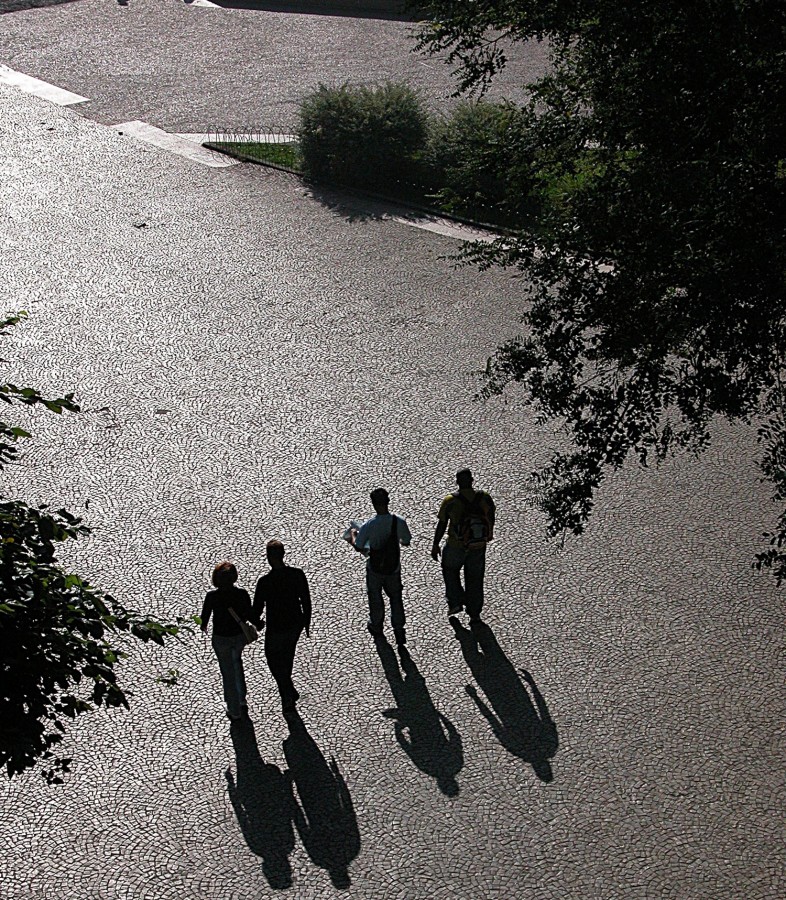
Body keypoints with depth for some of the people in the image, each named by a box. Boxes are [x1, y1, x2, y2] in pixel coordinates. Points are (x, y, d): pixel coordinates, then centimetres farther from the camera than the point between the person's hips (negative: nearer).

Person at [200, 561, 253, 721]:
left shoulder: (212, 596, -22)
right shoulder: (242, 594, -18)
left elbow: (204, 617, -10)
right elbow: (250, 616, -5)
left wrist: (203, 626, 14)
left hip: (221, 639, -2)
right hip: (240, 636, 2)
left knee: (228, 672, 14)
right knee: (236, 660, 32)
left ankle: (235, 711, 26)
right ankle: (241, 700, 35)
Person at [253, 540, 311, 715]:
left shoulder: (264, 582, -26)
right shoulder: (298, 574, -14)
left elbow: (257, 607, -14)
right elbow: (306, 602, -4)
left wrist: (257, 621, 9)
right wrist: (307, 623, 12)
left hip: (276, 630, -5)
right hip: (296, 625, 5)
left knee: (274, 660, 20)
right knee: (287, 656, 28)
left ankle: (289, 693, 16)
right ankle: (287, 689, 48)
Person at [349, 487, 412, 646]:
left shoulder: (368, 526, -26)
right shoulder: (399, 522, -20)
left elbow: (358, 547, -12)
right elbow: (406, 542, -3)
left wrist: (353, 534, 7)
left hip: (375, 570, -1)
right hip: (394, 568, 1)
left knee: (375, 598, 22)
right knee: (396, 598, 21)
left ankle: (376, 627, 43)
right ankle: (399, 630, 25)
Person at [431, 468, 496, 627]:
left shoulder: (450, 501, -19)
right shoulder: (485, 498, -12)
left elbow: (441, 525, -10)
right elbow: (491, 518, 4)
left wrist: (435, 545, 3)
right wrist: (488, 535, 22)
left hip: (456, 547, -2)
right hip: (478, 547, 2)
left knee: (450, 569, 28)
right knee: (474, 579, 18)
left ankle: (456, 602, 22)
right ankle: (475, 614, 26)